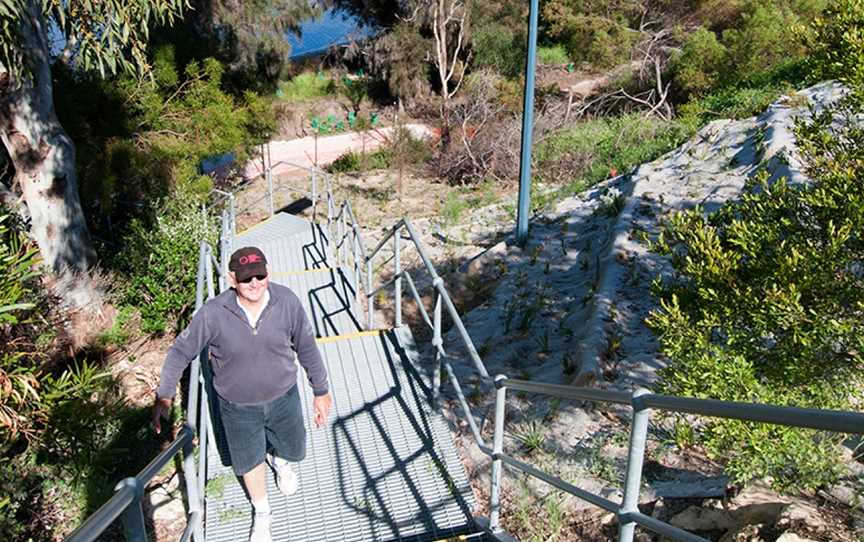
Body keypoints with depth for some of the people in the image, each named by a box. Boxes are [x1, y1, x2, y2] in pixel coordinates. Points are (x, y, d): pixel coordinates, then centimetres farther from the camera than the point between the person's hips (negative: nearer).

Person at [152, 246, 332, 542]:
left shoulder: (287, 301, -22)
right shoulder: (213, 314, -25)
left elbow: (307, 347, -8)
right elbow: (180, 351, -10)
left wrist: (321, 391, 0)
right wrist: (164, 395, -10)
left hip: (283, 397, 1)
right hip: (237, 406, -1)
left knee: (294, 449, 24)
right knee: (250, 462, 20)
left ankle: (278, 458, 64)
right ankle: (261, 513, 51)